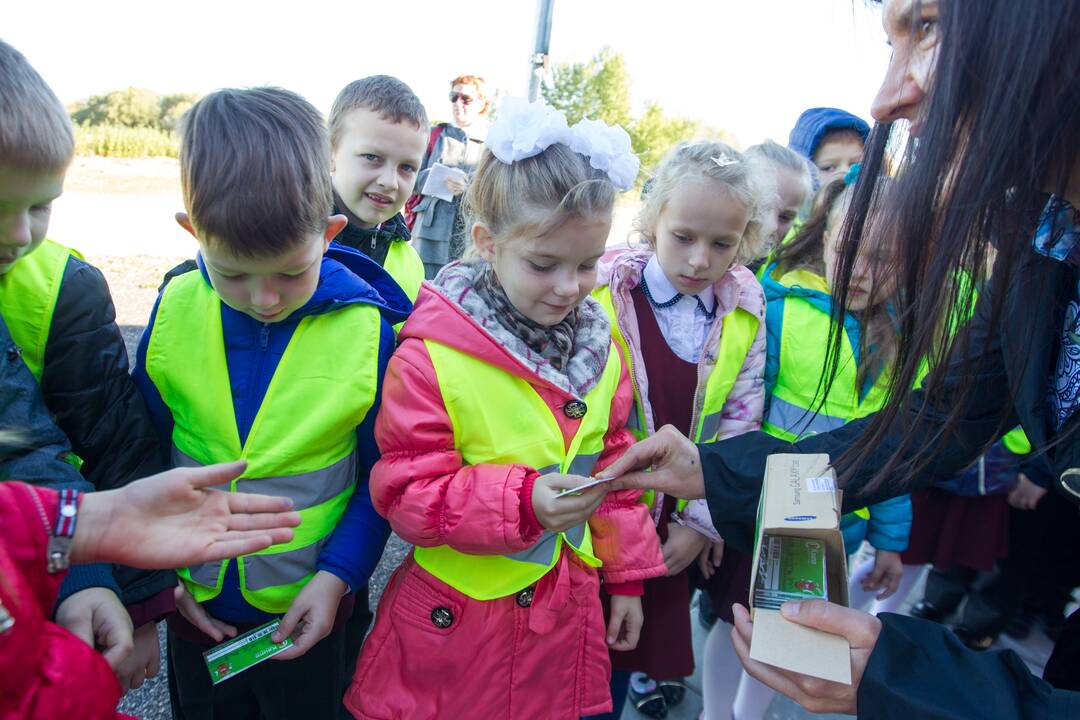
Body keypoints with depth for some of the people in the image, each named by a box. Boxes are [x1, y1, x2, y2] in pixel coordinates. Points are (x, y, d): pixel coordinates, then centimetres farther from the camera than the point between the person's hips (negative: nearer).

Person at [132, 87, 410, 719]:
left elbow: (382, 476, -10)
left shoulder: (369, 330, -20)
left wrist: (336, 576, -15)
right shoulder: (175, 310, -13)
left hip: (307, 607, -2)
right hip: (195, 603, 3)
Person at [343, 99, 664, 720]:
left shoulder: (598, 346, -1)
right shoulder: (431, 357, -19)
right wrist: (523, 501, -28)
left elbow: (612, 461, 8)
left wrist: (626, 575, 13)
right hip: (456, 623, -4)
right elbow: (406, 493, -16)